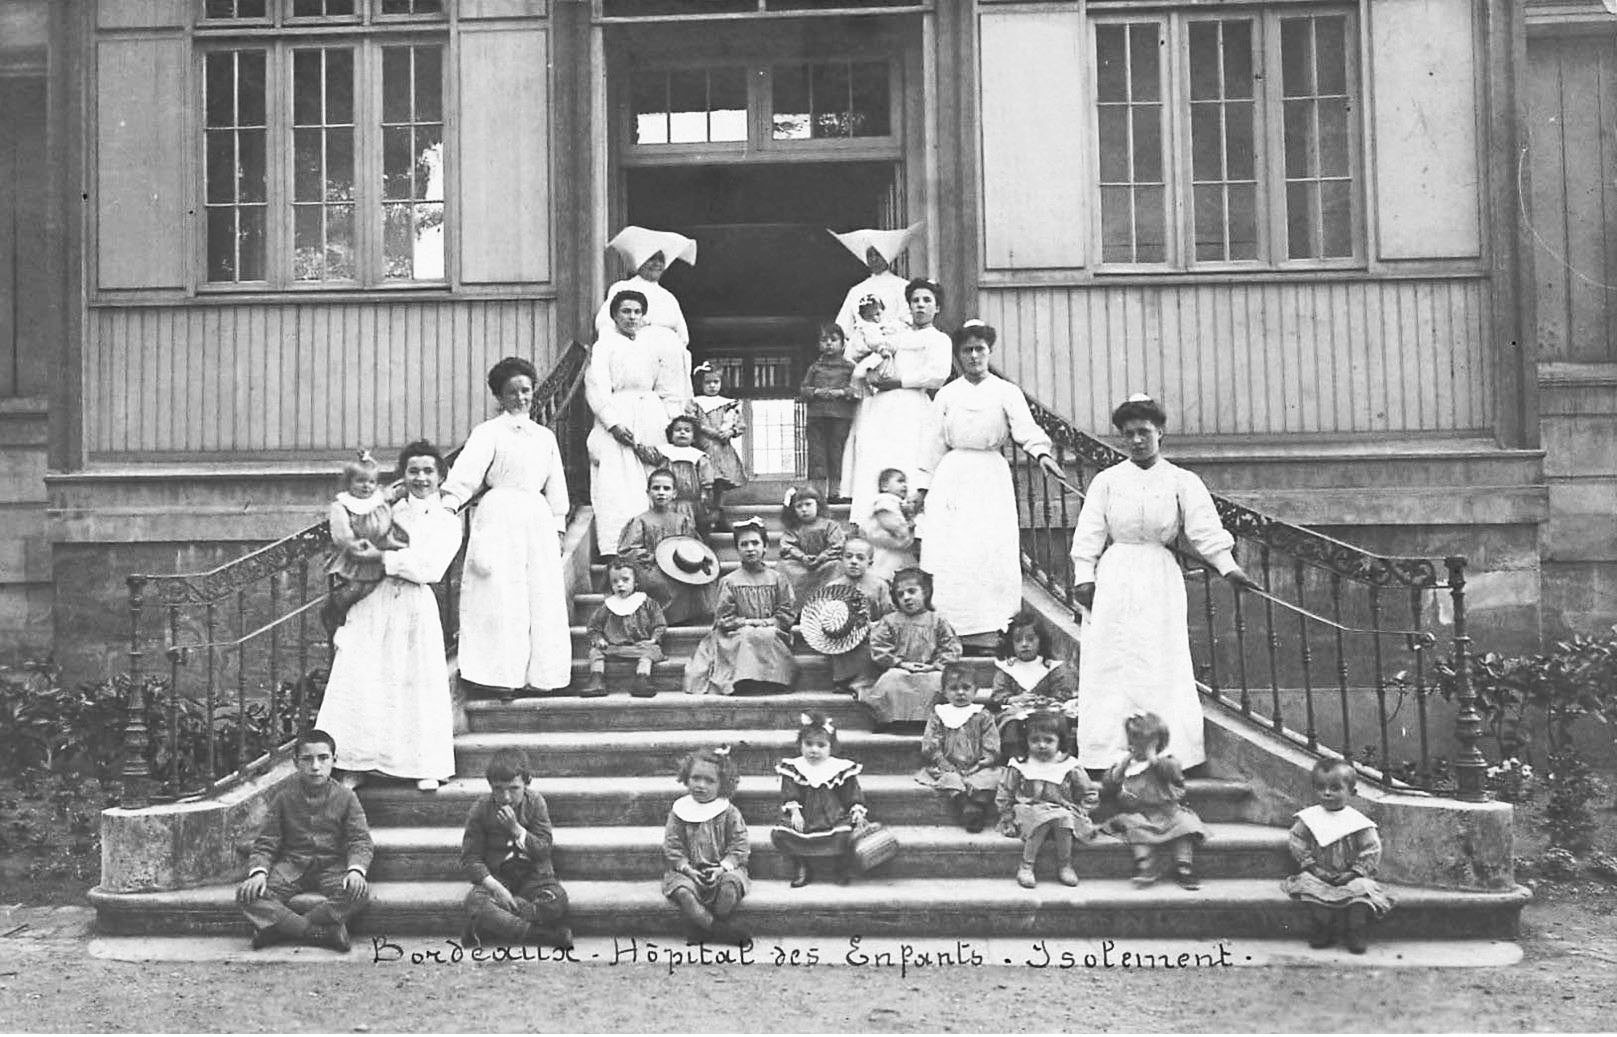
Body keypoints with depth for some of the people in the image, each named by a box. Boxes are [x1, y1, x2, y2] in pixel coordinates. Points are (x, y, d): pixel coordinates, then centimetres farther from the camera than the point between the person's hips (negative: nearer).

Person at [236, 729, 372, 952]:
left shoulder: (346, 797, 2)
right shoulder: (282, 796, 4)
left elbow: (361, 841, -3)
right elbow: (265, 844, 3)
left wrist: (356, 870, -24)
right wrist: (258, 872, -18)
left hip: (332, 866, -1)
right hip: (291, 865, 1)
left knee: (360, 892, -33)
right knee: (247, 894, -27)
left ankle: (279, 928, -25)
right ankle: (323, 932, -30)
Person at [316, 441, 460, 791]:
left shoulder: (448, 522, 6)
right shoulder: (389, 508, 14)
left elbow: (429, 568, -8)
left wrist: (383, 556, -11)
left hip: (416, 606, -2)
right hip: (372, 604, 2)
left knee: (419, 684, 0)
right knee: (360, 681, -5)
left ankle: (425, 767, 12)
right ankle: (356, 765, 4)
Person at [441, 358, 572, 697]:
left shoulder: (546, 436, 17)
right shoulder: (489, 432, 1)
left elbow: (556, 486, 19)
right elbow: (467, 470, -13)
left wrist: (558, 527, 13)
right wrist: (449, 501, -27)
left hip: (538, 519, 5)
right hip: (500, 517, -5)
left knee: (544, 599, 3)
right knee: (501, 597, -6)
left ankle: (537, 674, 9)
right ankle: (502, 673, -2)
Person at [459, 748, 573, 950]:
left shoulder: (535, 802, -2)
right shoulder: (481, 808, -4)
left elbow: (544, 851, -6)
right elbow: (470, 859, -6)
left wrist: (517, 829, -20)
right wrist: (495, 887, -21)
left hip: (533, 875, 0)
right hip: (496, 876, 0)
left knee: (556, 901, -31)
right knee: (475, 901, -34)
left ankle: (490, 925, -23)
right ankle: (550, 935, -34)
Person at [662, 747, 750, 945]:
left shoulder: (729, 813, 1)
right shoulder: (679, 812, 3)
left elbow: (740, 847, -2)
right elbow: (672, 847, 1)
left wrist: (723, 867, -17)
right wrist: (687, 869, -14)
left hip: (722, 869, 0)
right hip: (689, 871, 0)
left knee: (730, 885, -33)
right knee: (682, 890, -32)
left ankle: (702, 928, -13)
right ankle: (720, 929, -23)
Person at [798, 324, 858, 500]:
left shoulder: (849, 367, 8)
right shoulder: (814, 368, 15)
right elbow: (802, 389, 10)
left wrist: (841, 392, -13)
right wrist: (816, 391, -8)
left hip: (840, 416, -2)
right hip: (815, 415, 2)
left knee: (837, 454, -1)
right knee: (816, 454, -1)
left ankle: (835, 492, 5)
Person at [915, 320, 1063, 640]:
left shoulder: (1006, 393, 6)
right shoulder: (946, 395, 11)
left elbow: (1026, 427, -9)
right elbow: (936, 444, 13)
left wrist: (1041, 452, -29)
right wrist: (923, 486, 10)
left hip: (991, 477, -1)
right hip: (952, 475, 1)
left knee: (994, 550, -8)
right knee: (949, 551, -7)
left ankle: (993, 623, -3)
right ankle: (947, 623, -3)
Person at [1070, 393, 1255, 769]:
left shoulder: (1181, 481, 4)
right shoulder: (1107, 481, 5)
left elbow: (1204, 528, -4)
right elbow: (1090, 533, 5)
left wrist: (1228, 567, -16)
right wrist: (1084, 576, -3)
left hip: (1161, 578, 0)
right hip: (1115, 577, 1)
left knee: (1162, 665, -2)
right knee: (1111, 664, -1)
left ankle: (1168, 753, 2)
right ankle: (1110, 752, 2)